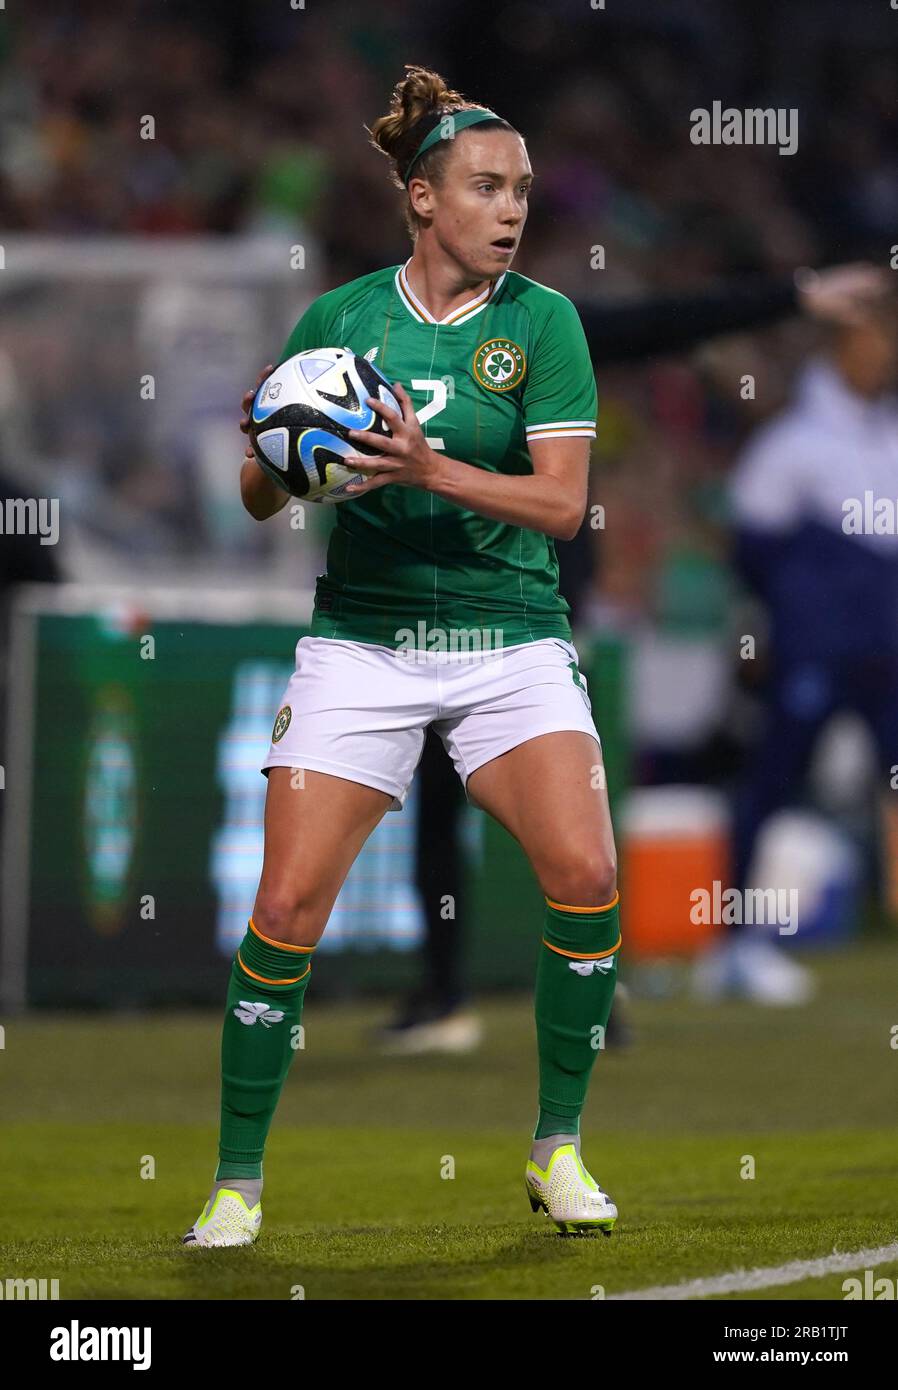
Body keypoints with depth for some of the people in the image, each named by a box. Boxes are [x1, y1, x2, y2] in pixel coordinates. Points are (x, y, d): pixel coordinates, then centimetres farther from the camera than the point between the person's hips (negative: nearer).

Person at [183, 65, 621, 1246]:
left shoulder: (542, 320, -1)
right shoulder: (340, 317, 2)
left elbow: (562, 501, -9)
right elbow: (258, 498, 7)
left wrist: (430, 469, -23)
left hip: (513, 641, 0)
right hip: (362, 644, 0)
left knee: (586, 874, -19)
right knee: (289, 904, -10)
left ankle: (559, 1150, -1)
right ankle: (237, 1182, 2)